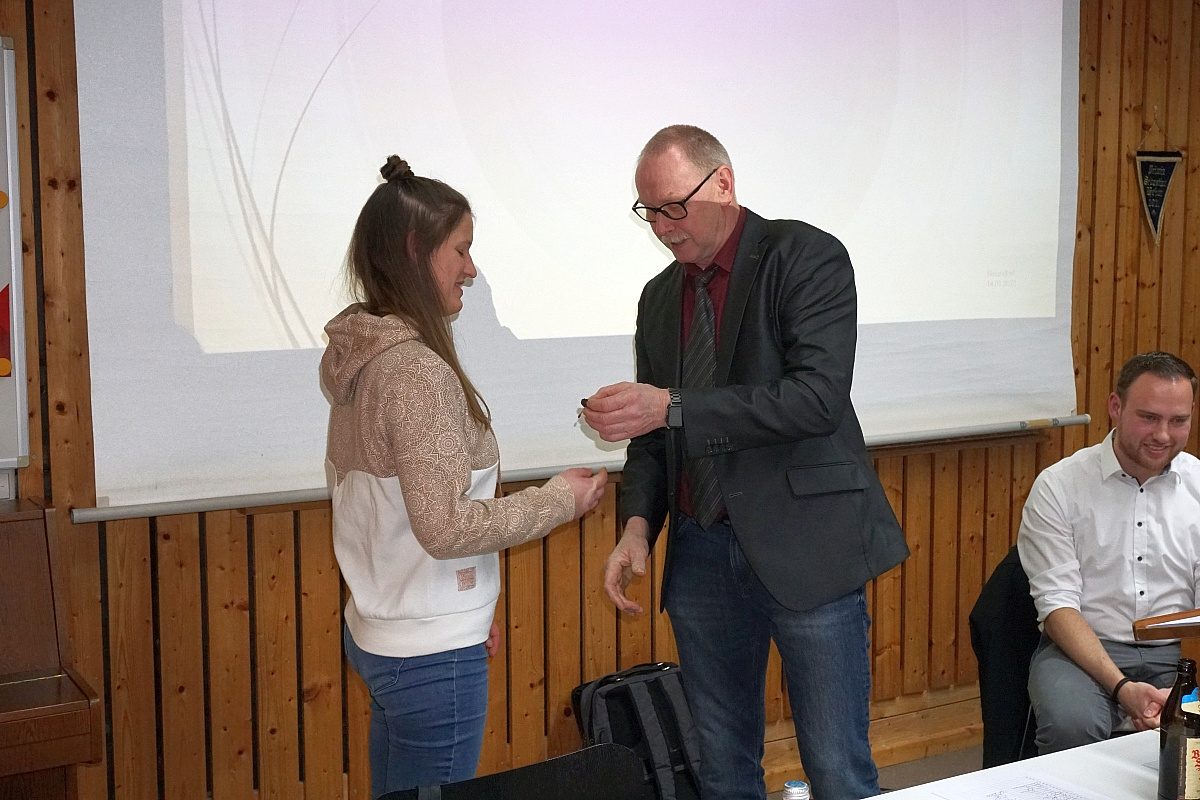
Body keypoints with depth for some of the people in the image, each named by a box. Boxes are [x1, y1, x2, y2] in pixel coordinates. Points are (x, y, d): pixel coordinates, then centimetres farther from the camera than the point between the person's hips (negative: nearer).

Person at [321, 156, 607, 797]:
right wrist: (560, 499, -11)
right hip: (432, 653, -9)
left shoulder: (362, 354, 6)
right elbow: (447, 526, -23)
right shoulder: (419, 372, -21)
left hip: (377, 632, 9)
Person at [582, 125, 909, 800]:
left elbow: (819, 396, -20)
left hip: (803, 547, -5)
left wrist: (672, 407, -23)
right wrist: (639, 526, -1)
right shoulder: (660, 296, 13)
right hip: (702, 553, 6)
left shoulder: (808, 257, -7)